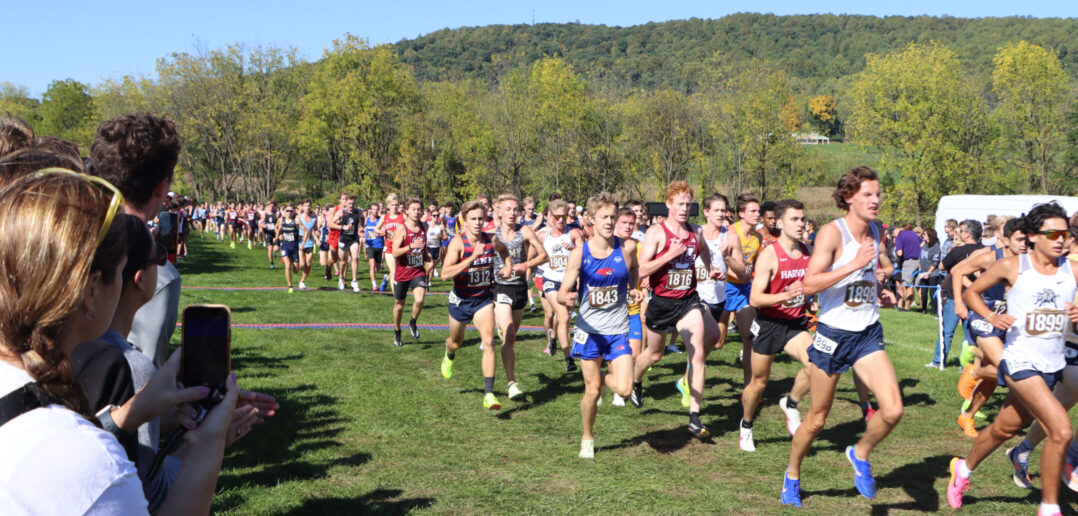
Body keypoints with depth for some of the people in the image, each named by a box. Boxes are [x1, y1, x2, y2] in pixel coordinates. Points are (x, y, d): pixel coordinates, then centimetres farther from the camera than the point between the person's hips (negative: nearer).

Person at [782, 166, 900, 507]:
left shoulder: (875, 232, 6)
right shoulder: (833, 232, -15)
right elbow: (810, 284, -26)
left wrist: (881, 275, 7)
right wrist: (854, 264, -29)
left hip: (868, 334, 5)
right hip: (833, 335, -5)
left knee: (893, 410, -13)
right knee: (816, 420, 8)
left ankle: (861, 454, 17)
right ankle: (792, 476, 33)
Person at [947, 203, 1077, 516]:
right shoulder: (1011, 267, -7)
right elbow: (971, 293, 5)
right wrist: (992, 317, -12)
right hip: (1020, 362, -5)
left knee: (1005, 428, 20)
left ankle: (964, 468, 45)